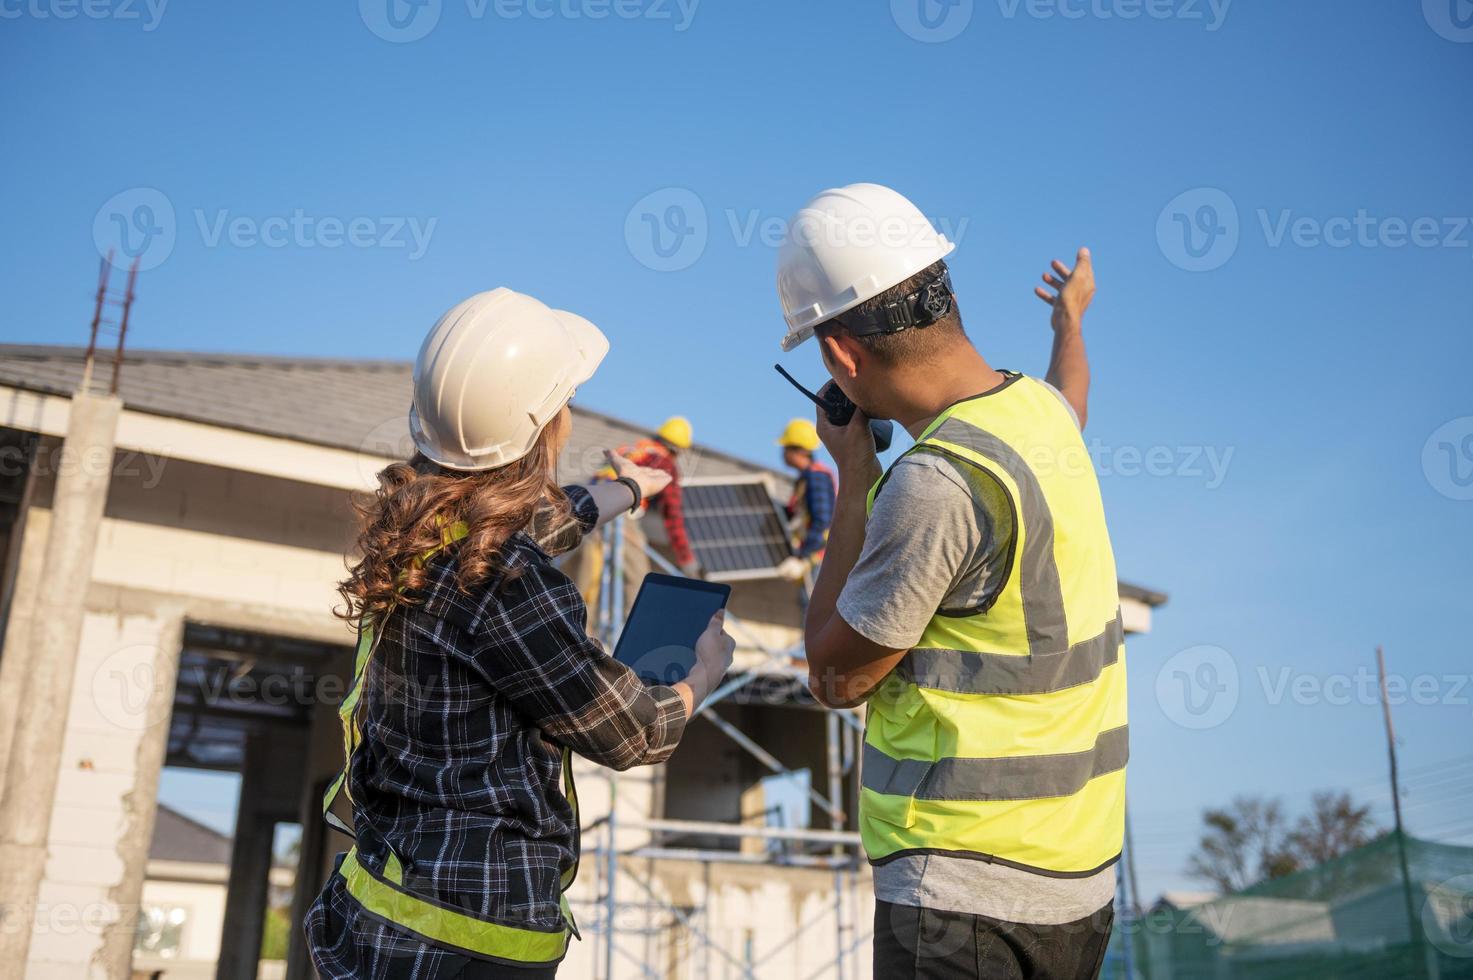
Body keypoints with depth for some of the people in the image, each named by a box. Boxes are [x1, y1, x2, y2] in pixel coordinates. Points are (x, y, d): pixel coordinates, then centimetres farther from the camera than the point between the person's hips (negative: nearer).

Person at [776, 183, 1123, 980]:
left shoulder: (937, 482, -24)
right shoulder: (1038, 408, 3)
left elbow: (837, 678, -12)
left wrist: (853, 478, -6)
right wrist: (1069, 320, 54)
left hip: (967, 888, -9)